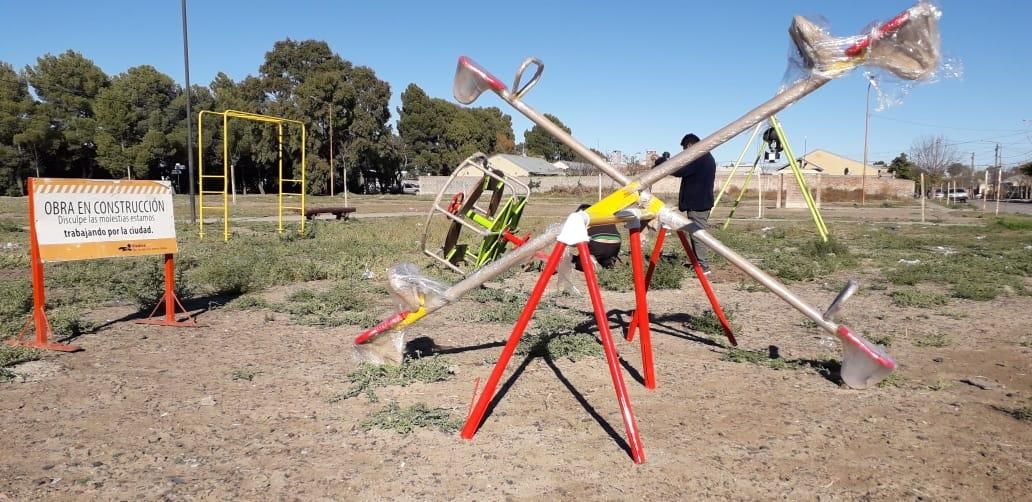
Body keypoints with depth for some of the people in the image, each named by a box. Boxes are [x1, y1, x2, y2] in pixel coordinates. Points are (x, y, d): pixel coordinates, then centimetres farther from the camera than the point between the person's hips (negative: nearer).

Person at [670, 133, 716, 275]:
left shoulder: (697, 158, -17)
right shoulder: (708, 157, 17)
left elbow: (679, 171, -22)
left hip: (696, 204, -11)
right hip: (703, 202, 11)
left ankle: (703, 267, -6)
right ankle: (699, 263, 21)